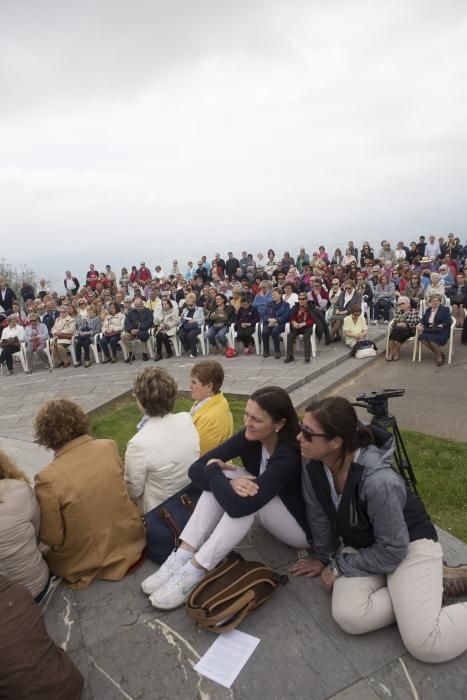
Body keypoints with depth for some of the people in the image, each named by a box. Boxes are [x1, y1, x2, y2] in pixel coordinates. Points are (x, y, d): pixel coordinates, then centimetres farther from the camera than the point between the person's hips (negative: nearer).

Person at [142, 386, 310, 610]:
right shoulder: (249, 437, -14)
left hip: (303, 527, -6)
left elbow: (238, 506, -42)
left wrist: (214, 469, -25)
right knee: (220, 481, -18)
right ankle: (181, 558, -20)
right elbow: (196, 469, -16)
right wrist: (229, 481, -35)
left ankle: (193, 573, -25)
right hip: (265, 514, 7)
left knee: (245, 498, -33)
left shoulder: (288, 457, -34)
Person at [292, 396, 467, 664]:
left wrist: (339, 566, -14)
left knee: (426, 645, -19)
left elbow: (392, 550, -23)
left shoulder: (379, 481, -35)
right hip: (363, 546, 6)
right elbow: (320, 518, 0)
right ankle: (405, 592, 4)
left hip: (410, 544, -5)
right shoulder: (313, 470, -18)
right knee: (349, 617, -19)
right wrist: (323, 558, 11)